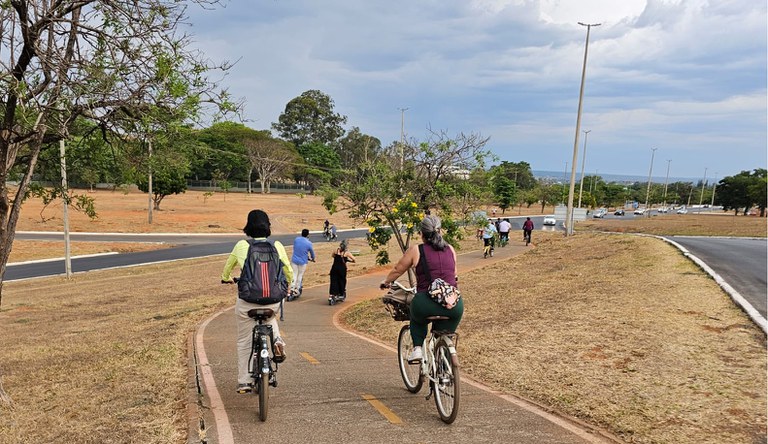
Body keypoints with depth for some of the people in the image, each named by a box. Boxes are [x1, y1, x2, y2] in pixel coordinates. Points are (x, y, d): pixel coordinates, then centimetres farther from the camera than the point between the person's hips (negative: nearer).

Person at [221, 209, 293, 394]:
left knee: (244, 342, 17)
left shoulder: (241, 246, 1)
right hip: (273, 300, 1)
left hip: (247, 300, -1)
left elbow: (226, 270, 17)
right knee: (270, 317, 36)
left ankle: (244, 382, 23)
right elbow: (289, 274, 10)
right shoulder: (277, 246, 1)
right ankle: (277, 338, 8)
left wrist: (227, 279, 40)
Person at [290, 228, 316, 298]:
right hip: (303, 261, -3)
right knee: (300, 275, 10)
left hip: (294, 260, 3)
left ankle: (292, 288, -2)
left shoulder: (296, 239, -1)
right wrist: (313, 258, 26)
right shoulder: (308, 243, -11)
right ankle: (297, 289, 17)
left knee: (294, 275, 8)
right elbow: (312, 252, 5)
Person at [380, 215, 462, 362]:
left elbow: (397, 270, 15)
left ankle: (417, 349, 16)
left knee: (417, 318, 32)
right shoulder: (450, 249, 14)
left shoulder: (416, 250, 3)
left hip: (427, 305, -2)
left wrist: (386, 282, 34)